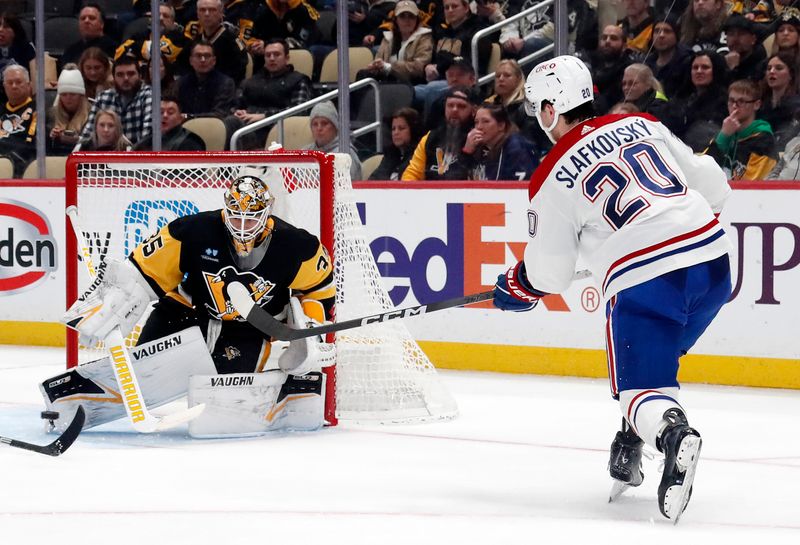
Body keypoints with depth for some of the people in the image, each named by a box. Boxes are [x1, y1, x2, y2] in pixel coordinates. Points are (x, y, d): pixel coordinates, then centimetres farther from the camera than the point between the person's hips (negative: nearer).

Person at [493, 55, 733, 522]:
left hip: (644, 281, -6)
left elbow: (547, 274, 10)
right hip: (713, 258, 6)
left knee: (640, 385, 1)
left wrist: (514, 289, 32)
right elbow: (713, 186, 17)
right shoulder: (642, 126, 15)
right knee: (651, 360, 27)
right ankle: (630, 449, 24)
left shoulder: (553, 178, 3)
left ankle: (672, 432, -29)